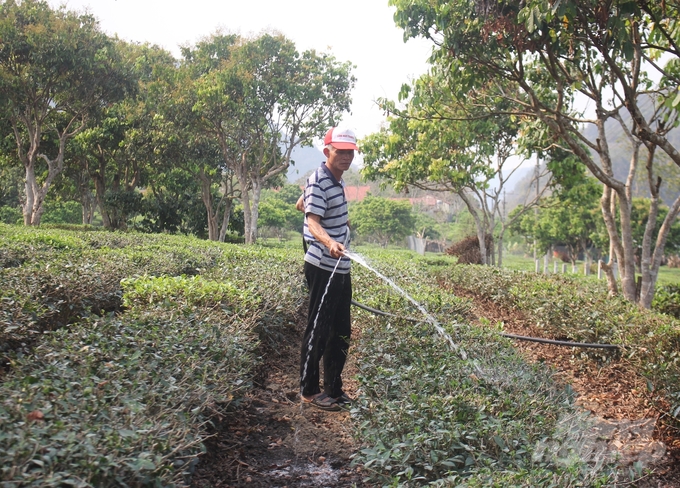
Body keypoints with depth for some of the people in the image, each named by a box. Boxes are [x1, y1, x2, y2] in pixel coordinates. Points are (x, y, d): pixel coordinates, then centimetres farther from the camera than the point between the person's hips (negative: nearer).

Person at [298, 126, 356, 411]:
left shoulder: (336, 181, 15)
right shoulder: (319, 181, -14)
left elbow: (301, 205, 27)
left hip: (340, 269, 9)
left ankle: (334, 390, 24)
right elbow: (312, 221, -26)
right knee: (318, 330, -1)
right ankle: (309, 392, 11)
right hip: (323, 269, -9)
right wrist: (329, 243, -45)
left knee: (341, 332, 13)